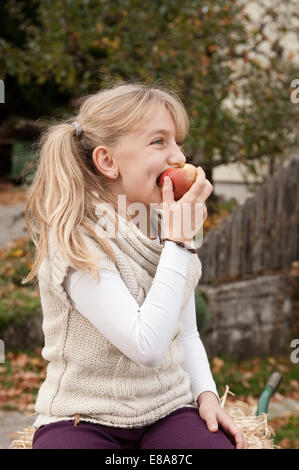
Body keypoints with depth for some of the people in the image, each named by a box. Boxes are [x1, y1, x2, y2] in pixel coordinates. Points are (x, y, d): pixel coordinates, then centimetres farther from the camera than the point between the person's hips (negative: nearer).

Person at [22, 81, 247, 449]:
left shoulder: (171, 230, 6)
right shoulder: (74, 244, -15)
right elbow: (147, 347, -24)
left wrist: (206, 393, -1)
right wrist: (178, 240, -20)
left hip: (169, 412, 5)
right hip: (82, 419, -4)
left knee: (219, 442, -25)